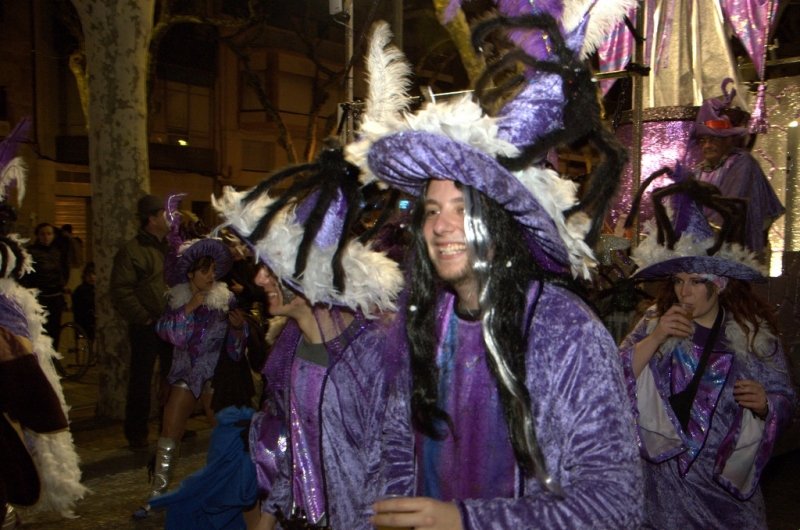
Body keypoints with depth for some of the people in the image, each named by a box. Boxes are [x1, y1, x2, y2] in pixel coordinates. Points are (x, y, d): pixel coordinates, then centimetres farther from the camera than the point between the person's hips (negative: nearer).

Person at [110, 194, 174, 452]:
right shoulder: (133, 250, -8)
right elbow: (121, 289, -14)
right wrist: (141, 317, -15)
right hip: (147, 326, -6)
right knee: (141, 381, 3)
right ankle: (136, 435, 14)